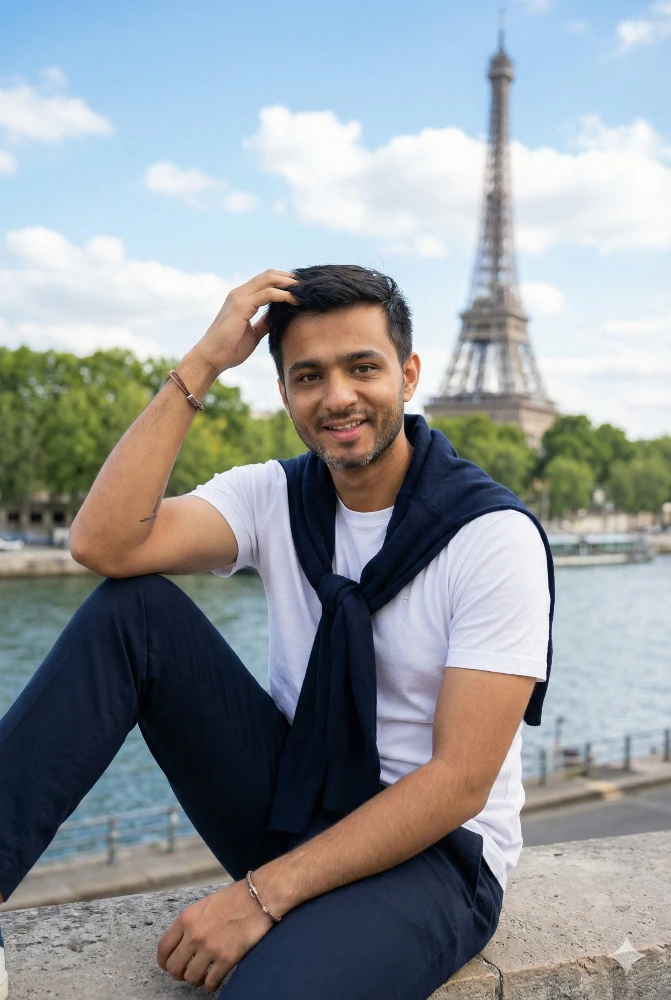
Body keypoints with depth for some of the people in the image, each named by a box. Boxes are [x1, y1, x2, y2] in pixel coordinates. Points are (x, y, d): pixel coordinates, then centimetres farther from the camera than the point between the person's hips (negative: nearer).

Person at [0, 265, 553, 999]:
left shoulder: (497, 537, -16)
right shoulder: (275, 496, -2)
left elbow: (461, 781, -20)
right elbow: (103, 544, -19)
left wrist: (262, 894, -24)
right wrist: (202, 363, -19)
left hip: (433, 848, -5)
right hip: (289, 803, 5)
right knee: (131, 608, -15)